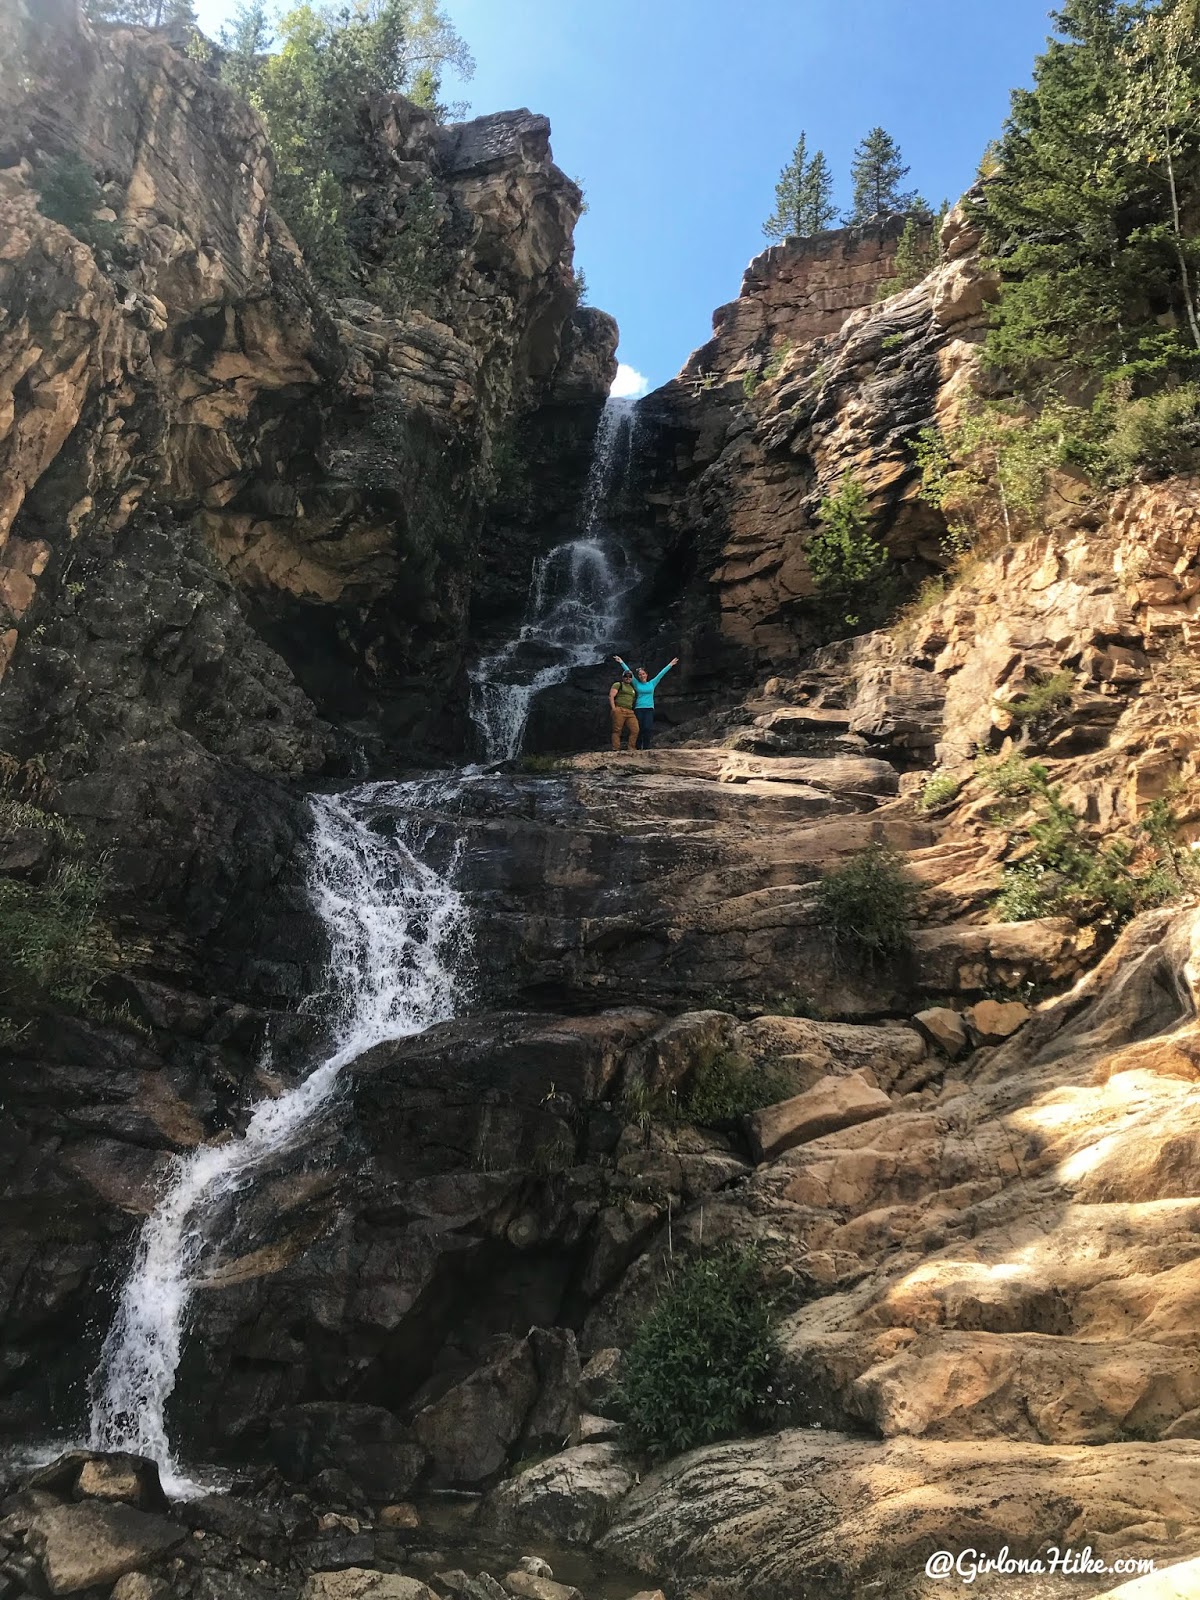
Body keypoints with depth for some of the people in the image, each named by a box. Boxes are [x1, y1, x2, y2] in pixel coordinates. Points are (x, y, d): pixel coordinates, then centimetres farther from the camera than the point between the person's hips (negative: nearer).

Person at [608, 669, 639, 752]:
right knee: (617, 730, -7)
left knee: (635, 730, -8)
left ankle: (632, 749, -4)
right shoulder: (618, 685, 9)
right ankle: (616, 750, -7)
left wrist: (634, 710, 17)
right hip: (619, 710, -6)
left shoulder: (632, 688, 28)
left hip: (630, 712, 6)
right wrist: (613, 708, -13)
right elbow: (611, 696, -2)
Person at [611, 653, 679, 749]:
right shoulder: (637, 684, 9)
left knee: (648, 728, -13)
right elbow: (629, 672, 6)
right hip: (638, 709, 0)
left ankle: (646, 748, -14)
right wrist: (621, 662, 4)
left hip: (649, 709, 0)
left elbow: (661, 674, 12)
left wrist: (670, 665, 13)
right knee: (639, 729, -3)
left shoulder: (652, 683, 12)